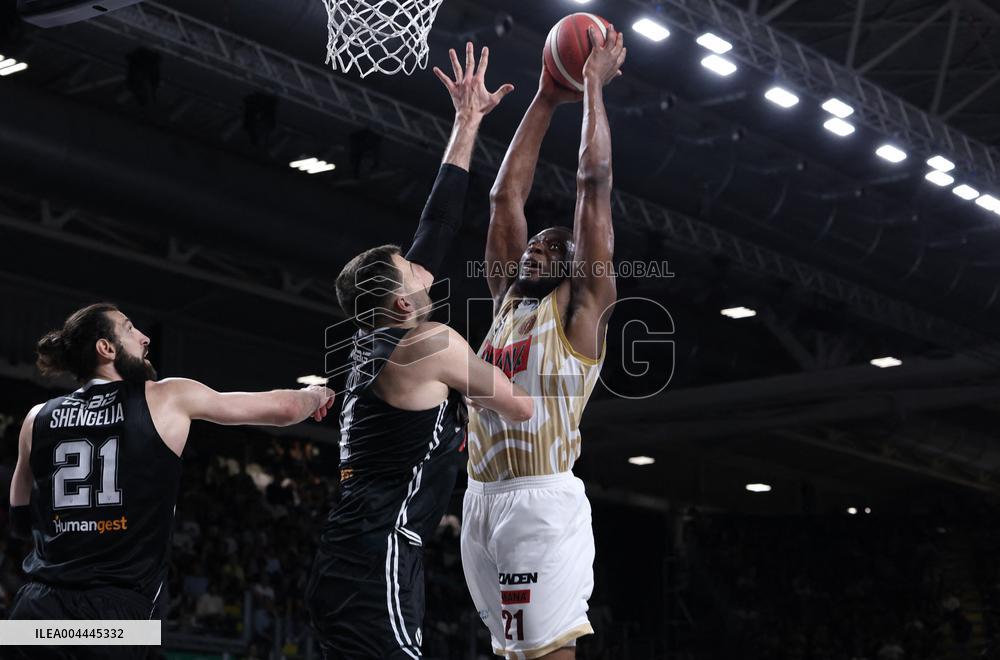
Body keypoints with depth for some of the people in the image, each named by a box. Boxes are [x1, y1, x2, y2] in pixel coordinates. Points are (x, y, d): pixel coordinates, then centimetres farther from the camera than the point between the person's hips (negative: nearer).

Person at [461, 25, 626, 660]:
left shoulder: (582, 306, 3)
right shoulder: (508, 299, 19)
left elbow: (594, 185, -1)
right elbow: (507, 195, 20)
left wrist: (595, 86, 7)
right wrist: (547, 99, 21)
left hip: (543, 503, -7)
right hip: (482, 503, 7)